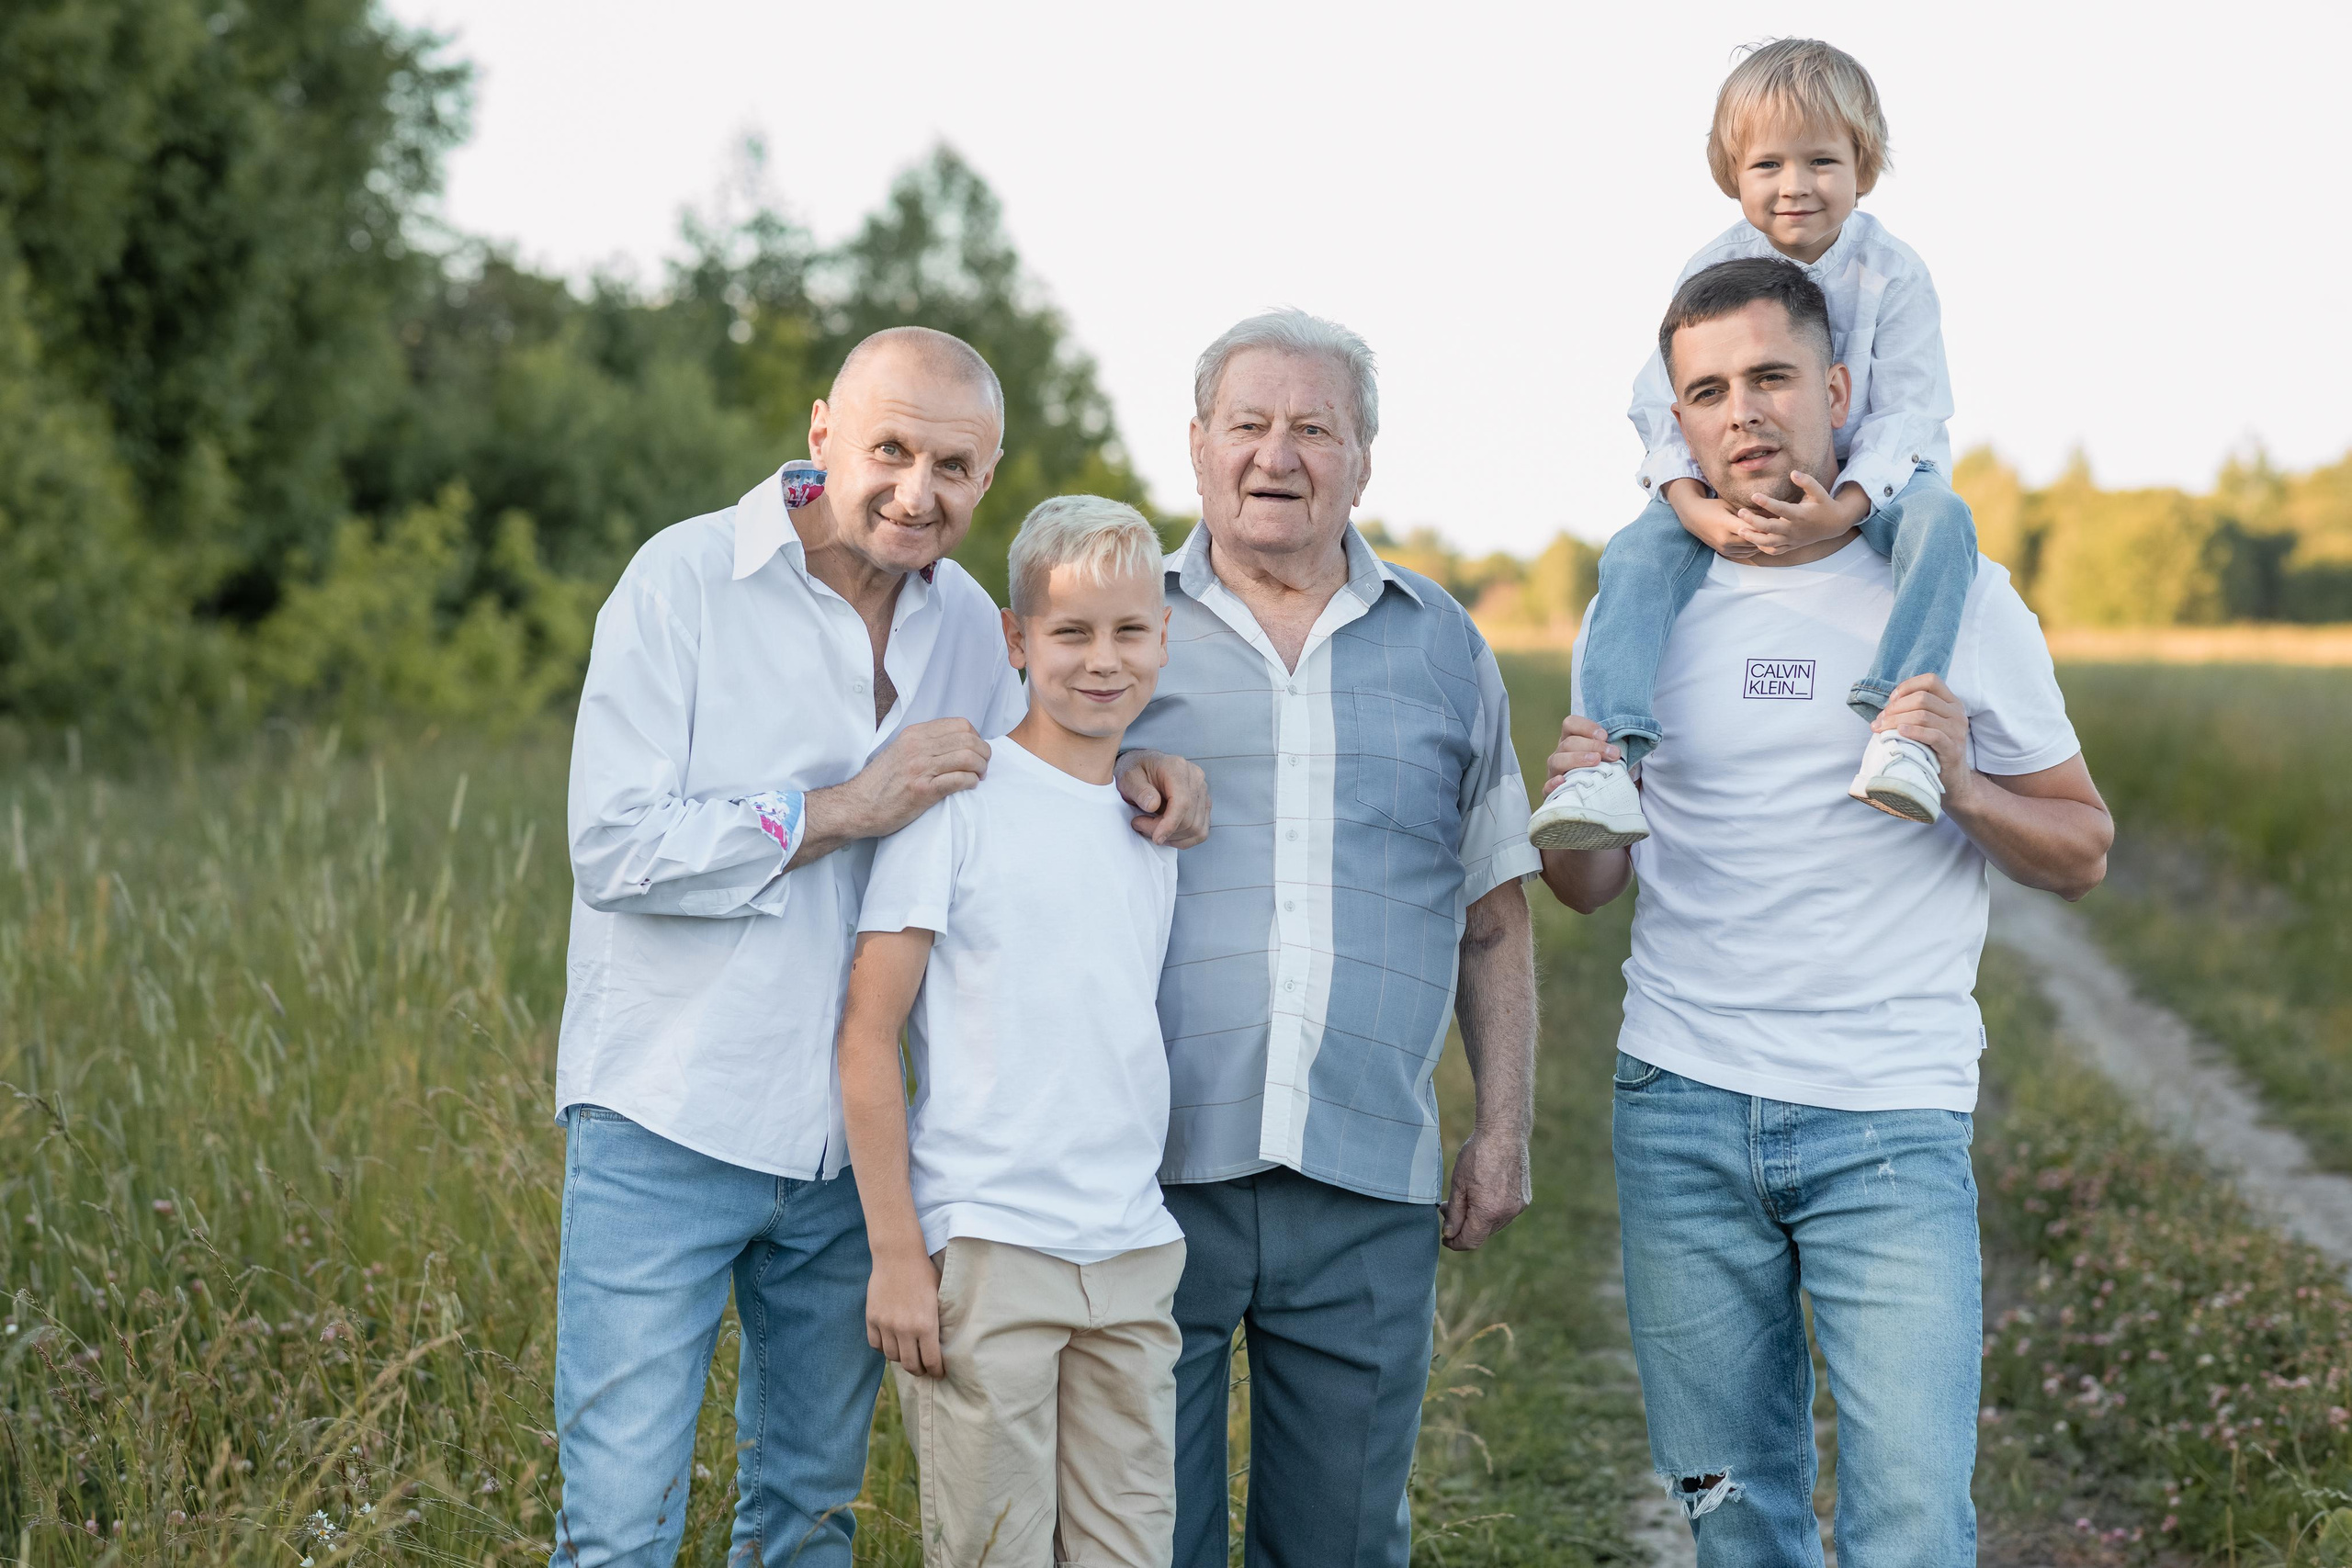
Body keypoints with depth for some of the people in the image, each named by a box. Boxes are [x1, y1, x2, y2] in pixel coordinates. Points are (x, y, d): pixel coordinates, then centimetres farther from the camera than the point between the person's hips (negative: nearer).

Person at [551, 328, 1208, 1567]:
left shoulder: (962, 618, 7)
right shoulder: (688, 580, -10)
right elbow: (614, 848, -17)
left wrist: (1121, 773, 2)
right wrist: (850, 807, -18)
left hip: (852, 1140, 6)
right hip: (668, 1132, -5)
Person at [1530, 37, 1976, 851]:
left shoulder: (1892, 273, -10)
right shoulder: (1710, 275, -6)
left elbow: (1906, 412, -15)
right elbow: (1663, 404, -9)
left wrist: (1842, 508, -35)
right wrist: (1693, 506, -30)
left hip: (1869, 480, -1)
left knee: (1942, 518, -33)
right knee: (1636, 552, -24)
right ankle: (1614, 752, -34)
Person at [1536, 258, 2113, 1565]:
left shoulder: (1957, 599, 0)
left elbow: (2082, 852, 6)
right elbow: (1589, 889, 11)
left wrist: (1959, 785, -14)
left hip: (1891, 1120, -2)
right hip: (1682, 1113, 2)